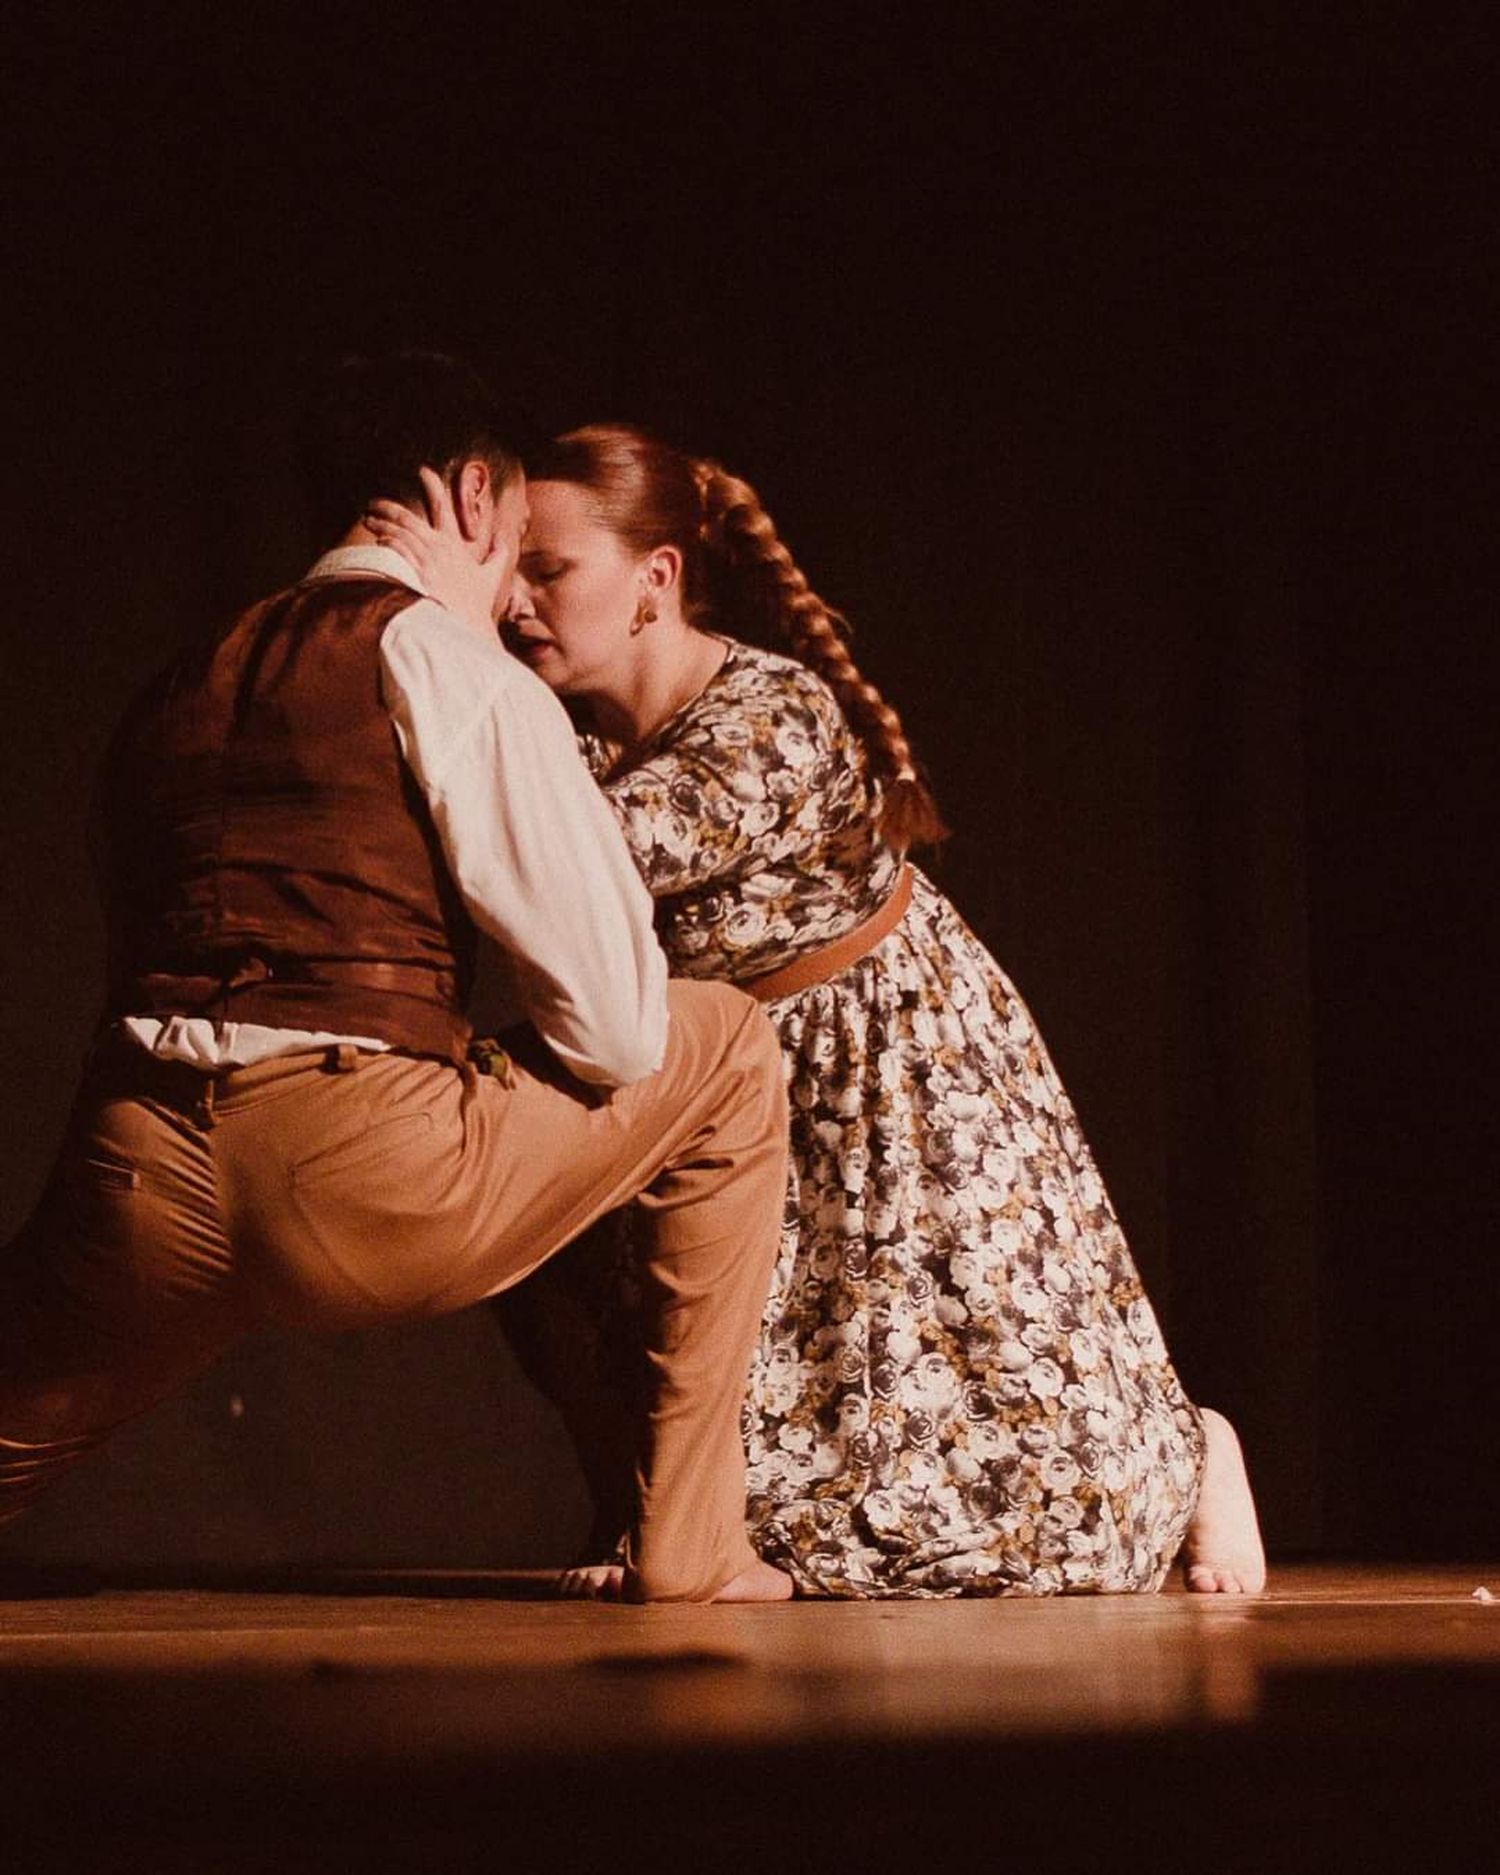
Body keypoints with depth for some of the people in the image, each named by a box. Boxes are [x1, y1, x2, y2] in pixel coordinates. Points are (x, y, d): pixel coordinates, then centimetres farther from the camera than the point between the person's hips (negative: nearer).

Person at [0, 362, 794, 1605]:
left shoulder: (185, 685, 22)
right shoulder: (458, 670, 2)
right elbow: (616, 1022, -2)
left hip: (137, 1204, 6)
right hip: (368, 1188, -5)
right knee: (726, 1044, 14)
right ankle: (689, 1548, 16)